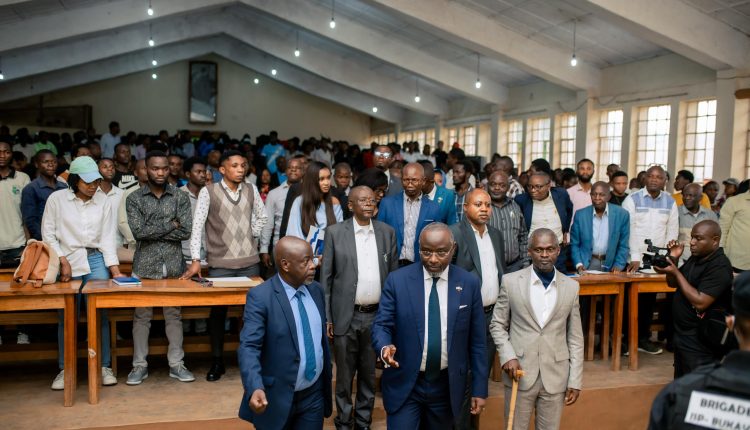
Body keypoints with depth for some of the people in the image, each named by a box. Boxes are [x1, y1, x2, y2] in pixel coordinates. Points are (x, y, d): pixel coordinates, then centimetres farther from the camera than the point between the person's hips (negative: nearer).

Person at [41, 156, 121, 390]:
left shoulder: (103, 201, 2)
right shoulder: (57, 199, -2)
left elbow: (107, 237, 2)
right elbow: (48, 234, 0)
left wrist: (116, 271, -4)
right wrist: (63, 261, -8)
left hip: (96, 261, 1)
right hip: (68, 262, -1)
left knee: (100, 314, 0)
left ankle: (104, 366, 11)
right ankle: (64, 369, 17)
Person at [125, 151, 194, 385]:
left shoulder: (181, 197, 2)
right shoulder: (134, 198, 1)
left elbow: (186, 231, -8)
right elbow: (138, 231, -12)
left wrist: (152, 230, -10)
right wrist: (170, 225, -9)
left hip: (173, 265, 1)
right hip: (145, 265, 0)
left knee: (174, 315, 7)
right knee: (141, 316, 7)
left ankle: (176, 364, 16)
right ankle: (140, 365, 18)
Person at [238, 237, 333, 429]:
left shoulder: (316, 290, 4)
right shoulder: (260, 296, -15)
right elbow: (249, 347, -22)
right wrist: (255, 388, -36)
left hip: (314, 395, 5)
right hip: (277, 398, -4)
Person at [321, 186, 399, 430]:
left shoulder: (387, 232, 4)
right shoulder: (335, 232, -3)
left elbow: (394, 275, 8)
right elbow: (326, 277, -2)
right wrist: (326, 317, -5)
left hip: (377, 316, 2)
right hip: (346, 316, -2)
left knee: (370, 375, 14)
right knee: (344, 375, 10)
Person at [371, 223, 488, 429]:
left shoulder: (469, 283, -3)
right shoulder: (397, 280, -6)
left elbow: (477, 341, 1)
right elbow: (381, 325, -4)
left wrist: (479, 388, 1)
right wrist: (385, 347, -27)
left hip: (447, 386, 2)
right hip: (404, 384, -1)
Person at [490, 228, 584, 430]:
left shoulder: (571, 286, 3)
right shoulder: (511, 281, -3)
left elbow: (575, 338, 5)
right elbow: (497, 325, 4)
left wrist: (575, 380, 3)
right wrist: (507, 356, -11)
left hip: (556, 376, 1)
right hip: (520, 372, -1)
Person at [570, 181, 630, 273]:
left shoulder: (622, 214, -1)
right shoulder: (580, 214, -1)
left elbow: (624, 245, 4)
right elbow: (574, 244, 4)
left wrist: (618, 266, -8)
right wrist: (579, 265, -9)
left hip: (610, 264, 1)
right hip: (587, 264, 0)